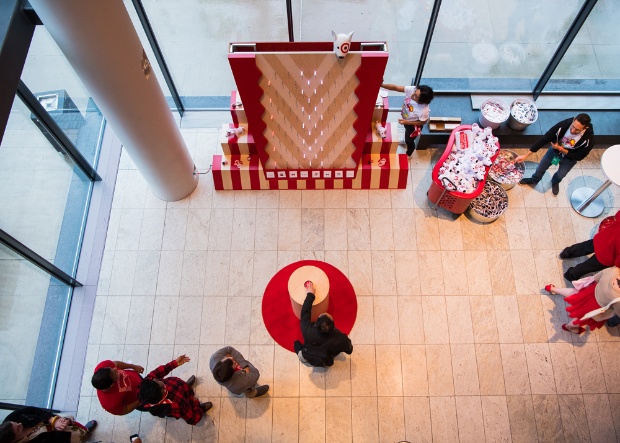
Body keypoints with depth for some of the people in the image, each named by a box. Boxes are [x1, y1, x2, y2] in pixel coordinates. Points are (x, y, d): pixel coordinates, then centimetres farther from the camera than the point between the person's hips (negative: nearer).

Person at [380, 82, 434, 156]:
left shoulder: (424, 110, -46)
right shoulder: (412, 89, -36)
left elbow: (423, 122, -25)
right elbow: (395, 87, -31)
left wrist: (407, 122, -27)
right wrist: (381, 85, -41)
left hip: (413, 125, -5)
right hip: (406, 119, 5)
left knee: (409, 141, 24)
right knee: (407, 131, 38)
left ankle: (408, 154, 57)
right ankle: (406, 140, 74)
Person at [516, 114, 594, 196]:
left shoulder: (589, 139, -39)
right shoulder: (564, 124, -37)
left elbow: (579, 156, -23)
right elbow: (544, 139, -30)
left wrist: (561, 149, -34)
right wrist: (526, 155, -29)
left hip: (570, 157, -1)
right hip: (555, 149, 1)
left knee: (560, 175, 23)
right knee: (541, 167, 20)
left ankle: (555, 182, 60)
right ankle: (534, 180, 54)